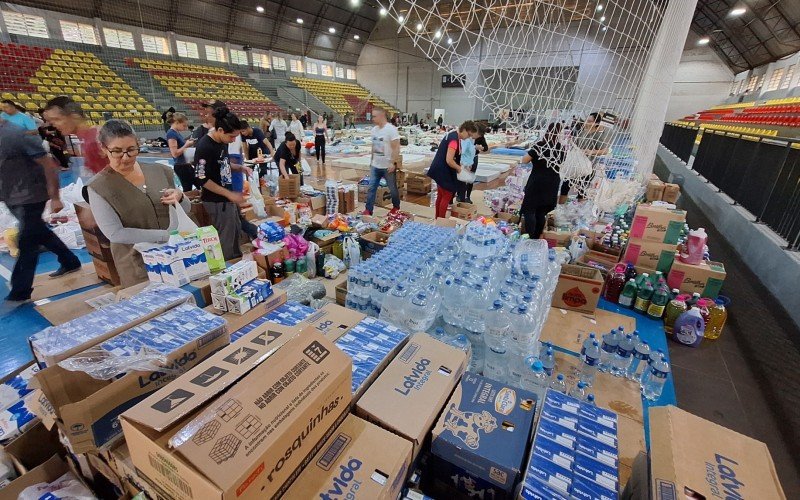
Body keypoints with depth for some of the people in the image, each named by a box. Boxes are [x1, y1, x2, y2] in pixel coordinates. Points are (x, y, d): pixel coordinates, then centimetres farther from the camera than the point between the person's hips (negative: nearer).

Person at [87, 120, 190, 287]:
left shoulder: (159, 171, 0)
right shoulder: (99, 186, -8)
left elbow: (186, 210, 9)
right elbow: (115, 233, -16)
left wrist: (180, 198, -13)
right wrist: (166, 235, -21)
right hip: (137, 266, -3)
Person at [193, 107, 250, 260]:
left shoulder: (223, 141, 3)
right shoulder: (204, 147, -21)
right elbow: (202, 179, -20)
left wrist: (240, 167, 1)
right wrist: (229, 194, -21)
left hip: (228, 196, 9)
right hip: (216, 200, -9)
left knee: (236, 229, 20)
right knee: (226, 237, 2)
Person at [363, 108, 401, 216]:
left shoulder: (391, 129, -14)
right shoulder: (374, 129, 7)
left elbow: (396, 147, -17)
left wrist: (393, 163, -21)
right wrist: (371, 160, 16)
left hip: (388, 166, -6)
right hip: (375, 166, 6)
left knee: (392, 188, 10)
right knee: (371, 188, 4)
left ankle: (396, 207, 31)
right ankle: (368, 210, 10)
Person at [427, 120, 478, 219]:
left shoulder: (453, 134, 9)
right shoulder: (454, 140, -22)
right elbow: (449, 160, -27)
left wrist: (459, 164, 12)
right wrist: (459, 168, -12)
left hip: (440, 169, 10)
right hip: (443, 171, -10)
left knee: (441, 196, 16)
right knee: (447, 196, -2)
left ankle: (438, 219, 25)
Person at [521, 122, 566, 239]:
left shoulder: (540, 145, -11)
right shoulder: (562, 149, 4)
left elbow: (524, 160, -11)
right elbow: (560, 165, 16)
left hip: (537, 182, -5)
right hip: (553, 184, 5)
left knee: (529, 210, -1)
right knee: (541, 213, 12)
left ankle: (530, 238, -11)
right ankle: (536, 238, 17)